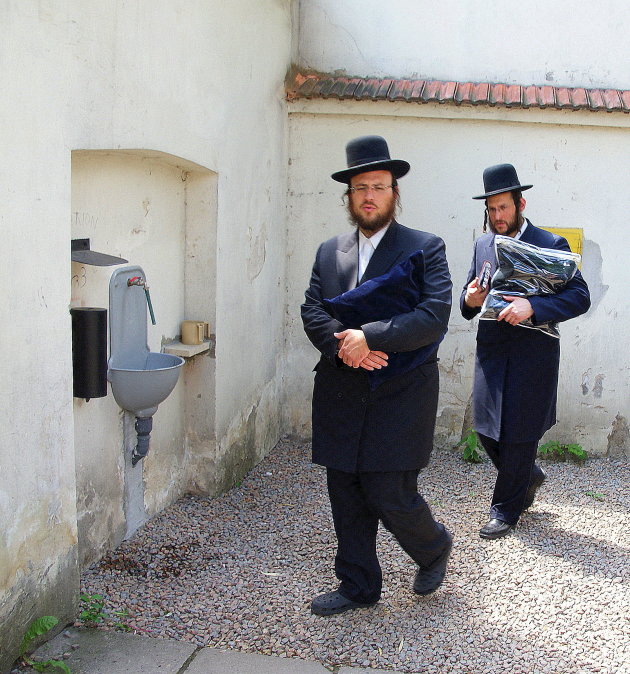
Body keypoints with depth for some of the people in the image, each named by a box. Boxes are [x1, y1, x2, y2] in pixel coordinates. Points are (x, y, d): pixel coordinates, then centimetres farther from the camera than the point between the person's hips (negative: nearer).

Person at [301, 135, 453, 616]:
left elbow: (434, 316, -13)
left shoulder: (425, 248, -1)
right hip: (341, 399, 5)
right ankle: (357, 586, 28)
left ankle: (434, 549, 29)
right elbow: (312, 312, 4)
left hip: (399, 396, -4)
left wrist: (369, 336, -20)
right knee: (347, 499, 10)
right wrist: (343, 346, -16)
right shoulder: (329, 252, 13)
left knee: (389, 494, -3)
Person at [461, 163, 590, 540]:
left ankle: (506, 511, 20)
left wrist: (532, 307, -28)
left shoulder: (551, 245, -7)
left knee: (518, 434, 3)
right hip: (491, 353, 5)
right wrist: (470, 300, -7)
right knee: (487, 430, 9)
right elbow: (470, 298, 18)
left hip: (532, 356, -5)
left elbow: (580, 297, -14)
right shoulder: (483, 245, 10)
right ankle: (530, 477, 37)